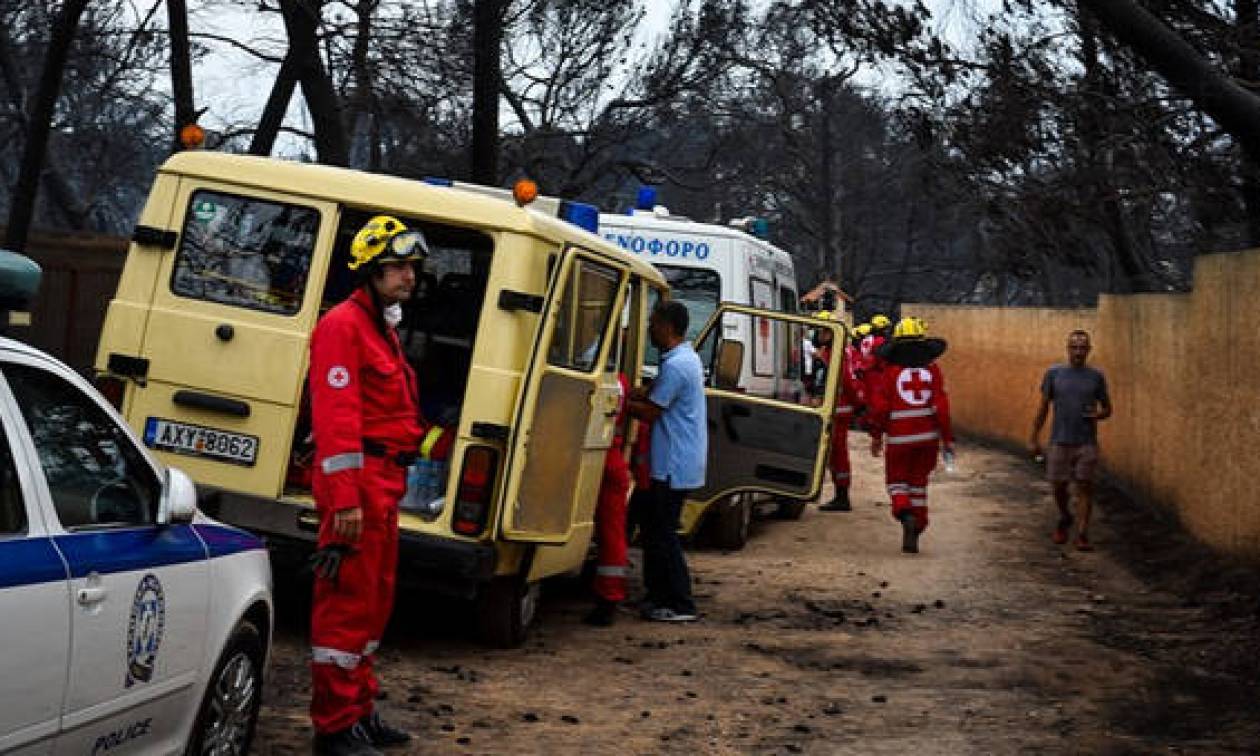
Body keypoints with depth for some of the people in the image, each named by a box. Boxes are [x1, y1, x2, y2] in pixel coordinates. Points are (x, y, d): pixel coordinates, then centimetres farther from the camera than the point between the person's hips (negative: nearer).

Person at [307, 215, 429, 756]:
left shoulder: (382, 328, 20)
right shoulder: (344, 325, -12)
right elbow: (336, 416, -20)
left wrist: (390, 483, 17)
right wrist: (346, 498, -25)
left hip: (385, 482, 10)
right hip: (357, 478, -10)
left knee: (374, 600, 16)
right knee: (349, 600, -7)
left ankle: (359, 711, 27)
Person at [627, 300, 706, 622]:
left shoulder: (675, 365, -19)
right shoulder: (688, 357, 14)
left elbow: (650, 411, -16)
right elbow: (654, 394, 16)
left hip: (675, 466, -10)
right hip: (675, 463, 10)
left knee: (662, 533, -5)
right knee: (652, 525, 16)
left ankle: (681, 605, -2)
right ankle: (659, 595, 22)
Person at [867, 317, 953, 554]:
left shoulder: (890, 370, -4)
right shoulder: (932, 369, 0)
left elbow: (879, 406, -4)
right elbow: (941, 407, -4)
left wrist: (876, 436, 7)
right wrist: (947, 438, 2)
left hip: (899, 437, -2)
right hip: (928, 436, 2)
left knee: (897, 479, 12)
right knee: (919, 482, 13)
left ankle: (905, 513, -17)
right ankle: (913, 535, 13)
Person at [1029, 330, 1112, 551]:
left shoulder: (1096, 376, 3)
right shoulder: (1054, 373, 2)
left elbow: (1107, 408, 11)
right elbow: (1043, 407, 7)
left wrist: (1097, 414, -12)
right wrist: (1034, 438, 4)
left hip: (1087, 442, -1)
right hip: (1060, 441, 1)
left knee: (1084, 487, -3)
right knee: (1059, 486, 7)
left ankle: (1082, 534, 0)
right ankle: (1065, 519, 35)